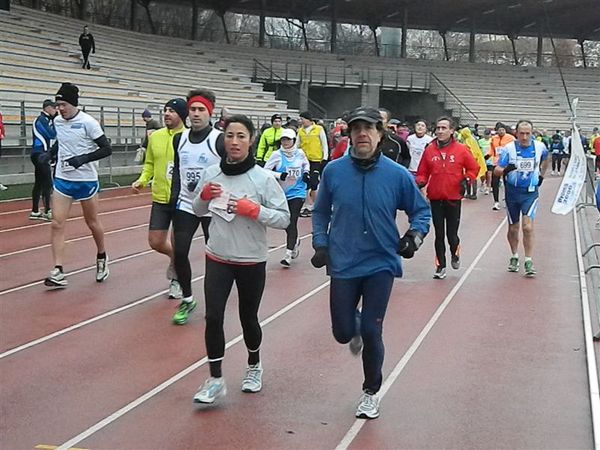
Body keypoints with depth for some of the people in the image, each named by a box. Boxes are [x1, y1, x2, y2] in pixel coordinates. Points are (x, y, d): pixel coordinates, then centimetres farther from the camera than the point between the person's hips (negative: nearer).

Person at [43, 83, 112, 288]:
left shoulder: (88, 122, -14)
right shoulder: (57, 121, 3)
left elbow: (106, 149, -13)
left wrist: (84, 158, -26)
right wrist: (50, 154, 3)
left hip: (86, 180, -4)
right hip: (62, 179, 4)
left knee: (92, 223, 11)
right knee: (57, 224, -7)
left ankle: (102, 258, 37)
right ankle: (58, 273, -6)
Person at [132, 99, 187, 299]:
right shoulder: (155, 136, 4)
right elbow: (149, 164, 14)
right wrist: (142, 180, -1)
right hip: (160, 199, 4)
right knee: (156, 242, 8)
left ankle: (176, 279, 30)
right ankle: (176, 259, 40)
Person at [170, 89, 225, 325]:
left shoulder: (219, 140, -10)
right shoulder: (179, 139, 6)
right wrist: (174, 198, 9)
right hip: (185, 206, 4)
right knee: (179, 253, -3)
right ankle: (187, 300, 16)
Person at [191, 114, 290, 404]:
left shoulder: (263, 178, -12)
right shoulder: (211, 174, -2)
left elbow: (284, 218, -10)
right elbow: (198, 211, 12)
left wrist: (254, 210, -23)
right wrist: (204, 196, -9)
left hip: (252, 262, -2)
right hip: (217, 258, 2)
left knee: (248, 318, 13)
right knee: (213, 317, -6)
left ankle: (254, 366, 39)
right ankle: (215, 380, 8)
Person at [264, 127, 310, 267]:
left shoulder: (300, 153, -1)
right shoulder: (277, 154, -6)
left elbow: (306, 164, 21)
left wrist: (306, 173, 2)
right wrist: (279, 175, -20)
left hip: (297, 193, -1)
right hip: (281, 194, 1)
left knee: (292, 223, -9)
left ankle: (288, 255, -6)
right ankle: (295, 242, 41)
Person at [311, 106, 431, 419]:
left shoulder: (397, 175, -8)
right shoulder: (333, 171, -5)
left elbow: (421, 210, 6)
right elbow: (321, 212, 9)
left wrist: (415, 235, -11)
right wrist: (320, 243, -1)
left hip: (381, 264, -1)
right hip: (343, 264, 1)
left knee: (371, 332, 0)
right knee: (343, 332, 5)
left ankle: (371, 392, 25)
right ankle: (356, 327, 45)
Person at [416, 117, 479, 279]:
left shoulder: (461, 150, -4)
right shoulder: (429, 150, 0)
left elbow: (474, 168, 6)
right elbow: (423, 172, 7)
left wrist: (466, 180, -10)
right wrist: (420, 182, -13)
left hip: (454, 198, -2)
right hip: (435, 199, 2)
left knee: (452, 234, 1)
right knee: (439, 234, 8)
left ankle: (455, 255, 34)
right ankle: (441, 266, 20)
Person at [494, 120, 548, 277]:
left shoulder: (539, 147, -4)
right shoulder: (509, 148, -11)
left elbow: (545, 159, 21)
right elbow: (496, 170, -14)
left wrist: (541, 175, 16)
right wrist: (505, 170, -34)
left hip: (531, 192, 0)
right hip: (512, 191, 0)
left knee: (528, 227, -13)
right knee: (513, 228, 11)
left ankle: (529, 261, -5)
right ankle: (514, 257, 32)